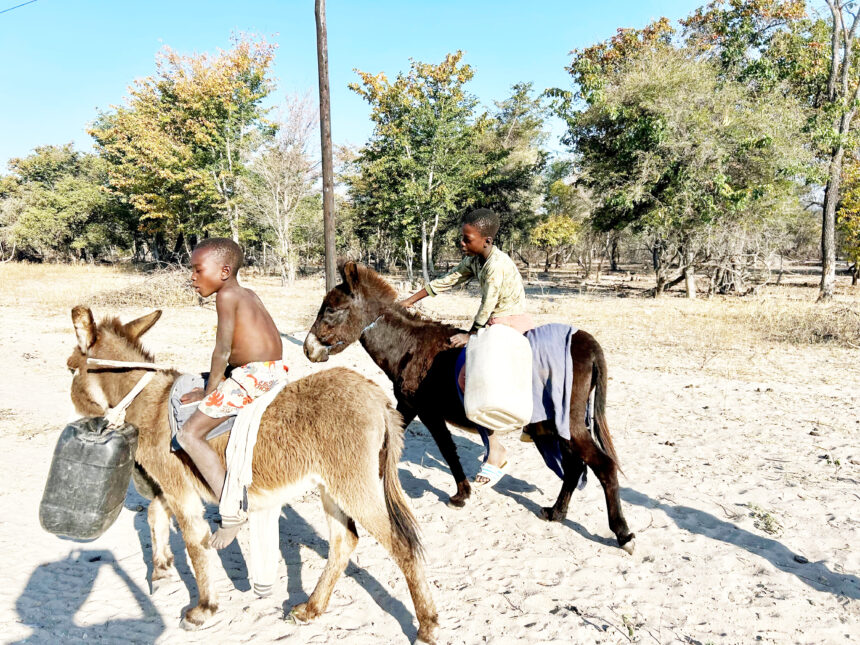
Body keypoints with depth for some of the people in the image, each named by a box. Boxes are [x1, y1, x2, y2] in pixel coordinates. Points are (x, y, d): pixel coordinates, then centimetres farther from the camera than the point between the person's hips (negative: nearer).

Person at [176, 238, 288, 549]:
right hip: (277, 370, 10)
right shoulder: (250, 294, 17)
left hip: (252, 374, -10)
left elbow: (222, 352, -10)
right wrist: (214, 385, 21)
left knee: (189, 435, -6)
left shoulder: (226, 295, -8)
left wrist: (209, 391, 1)